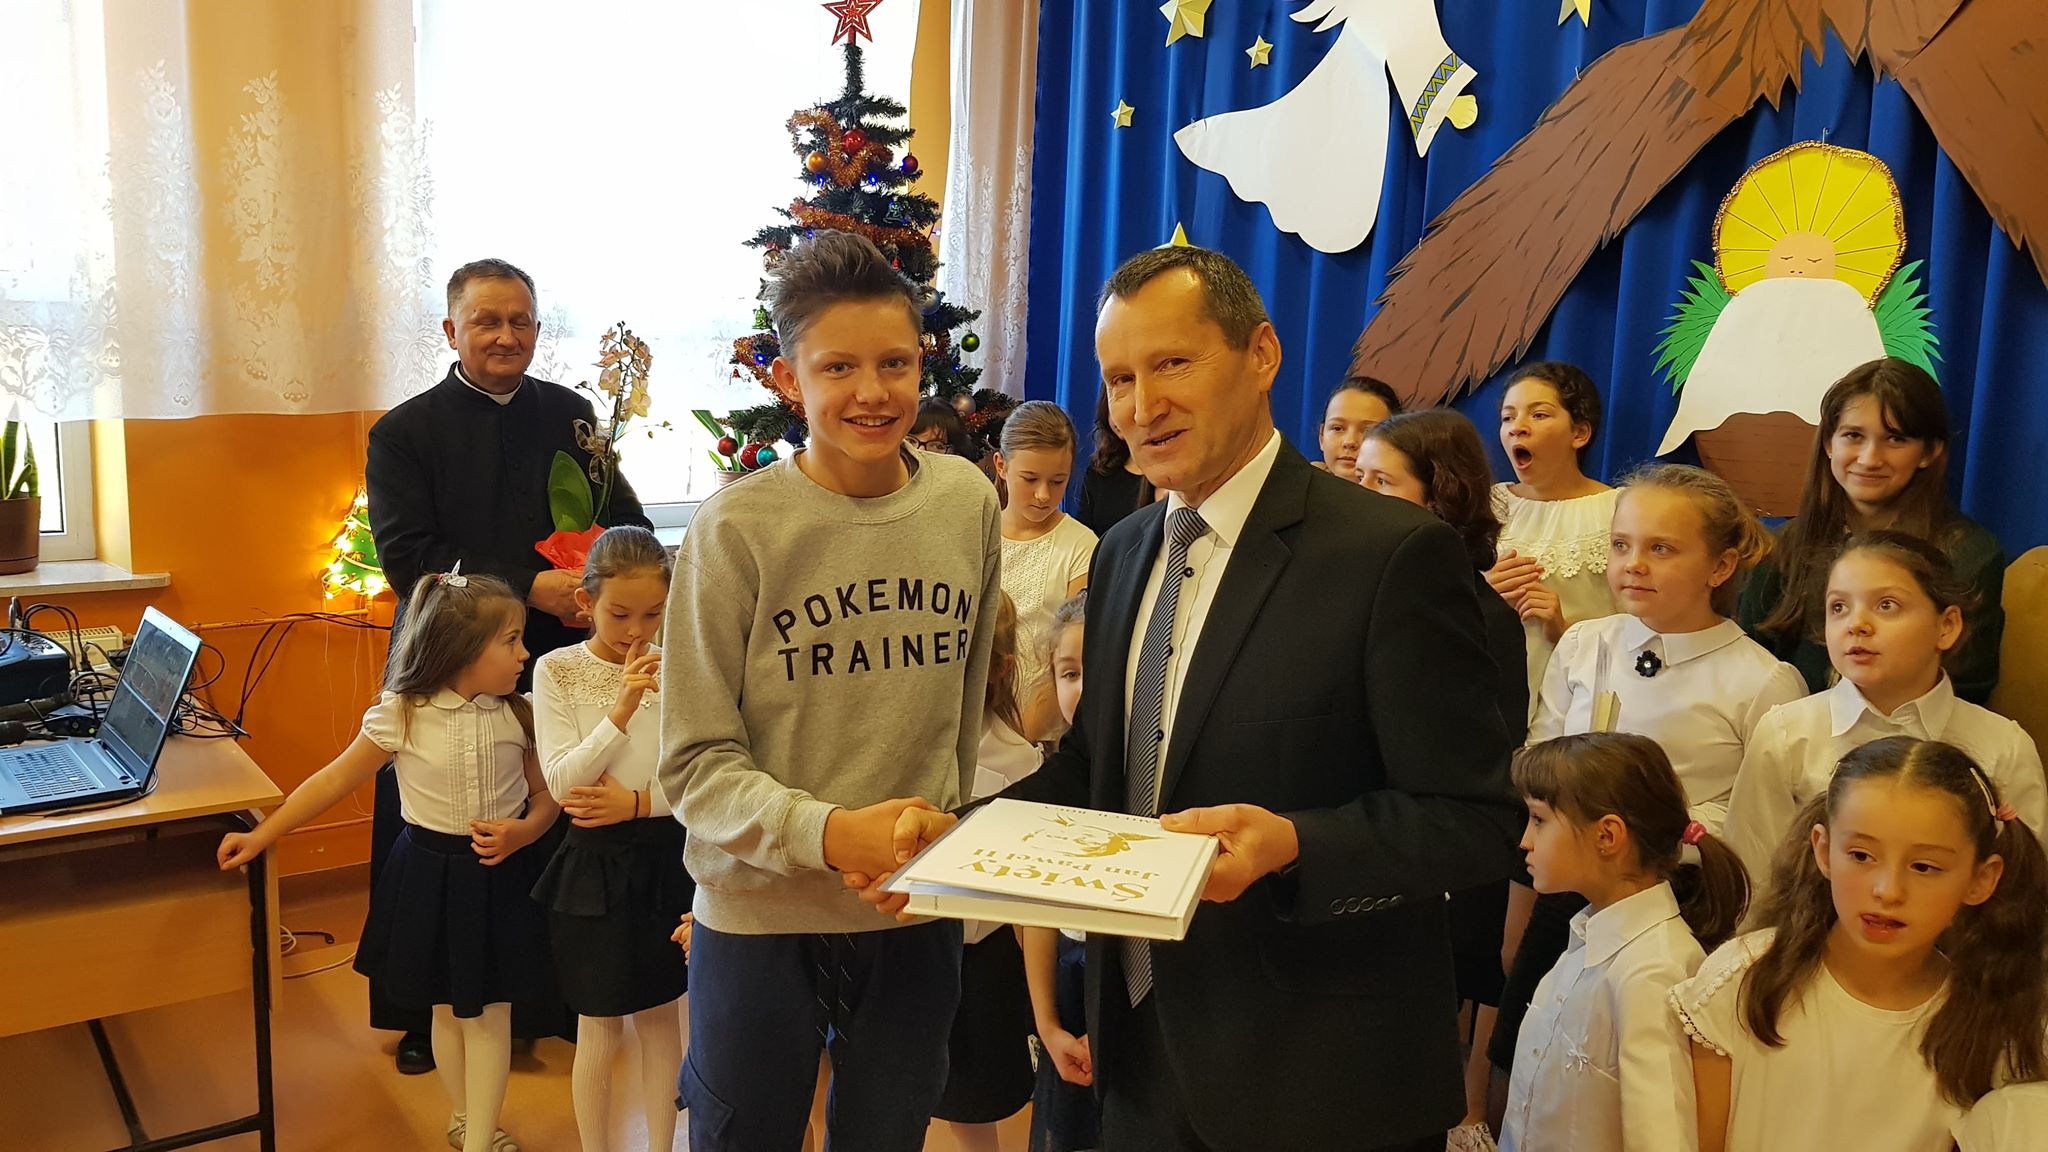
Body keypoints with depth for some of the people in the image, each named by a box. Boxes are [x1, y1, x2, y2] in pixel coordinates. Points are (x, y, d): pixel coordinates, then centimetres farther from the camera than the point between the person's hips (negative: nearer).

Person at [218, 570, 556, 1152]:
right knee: (446, 1010, 15)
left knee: (488, 1015, 5)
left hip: (499, 876, 1)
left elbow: (546, 794, 2)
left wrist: (524, 831, -18)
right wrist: (261, 836, -3)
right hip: (431, 874, -1)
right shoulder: (400, 716, -14)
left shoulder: (517, 713, -8)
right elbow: (333, 782, -4)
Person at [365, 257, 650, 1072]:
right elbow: (407, 559, -10)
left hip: (561, 663, 2)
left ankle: (552, 1001, 23)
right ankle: (430, 1015, 27)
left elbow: (627, 519, 6)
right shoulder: (403, 433, -1)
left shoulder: (571, 415, 8)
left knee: (558, 843, 4)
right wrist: (530, 588, -20)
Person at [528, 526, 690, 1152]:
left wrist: (638, 801, -16)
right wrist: (622, 710, -24)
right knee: (600, 1031, 8)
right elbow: (560, 782, -15)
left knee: (661, 1019, 15)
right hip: (595, 862, -2)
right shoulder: (556, 670, -8)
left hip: (665, 857, 2)